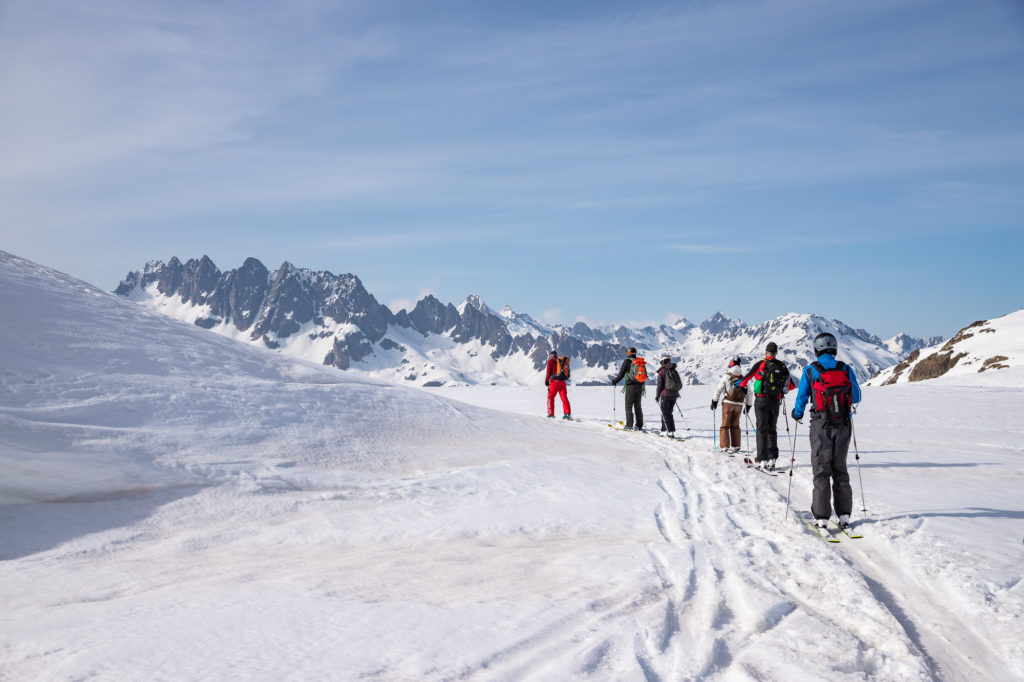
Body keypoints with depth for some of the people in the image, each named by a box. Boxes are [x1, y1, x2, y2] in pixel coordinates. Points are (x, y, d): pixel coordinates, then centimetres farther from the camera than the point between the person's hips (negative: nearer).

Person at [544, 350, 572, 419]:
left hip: (554, 382, -5)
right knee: (564, 398, 4)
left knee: (550, 397, 6)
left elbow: (548, 372, -3)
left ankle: (551, 414, 2)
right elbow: (567, 373, 19)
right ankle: (567, 413, -8)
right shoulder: (564, 362, 18)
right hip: (563, 382, 5)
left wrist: (546, 382, 2)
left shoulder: (551, 361, 1)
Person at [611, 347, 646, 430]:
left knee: (629, 406, 0)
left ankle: (629, 425, -6)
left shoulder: (627, 361, -6)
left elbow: (621, 374, -7)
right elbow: (645, 375, 14)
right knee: (637, 406, 12)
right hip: (639, 386, 5)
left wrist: (615, 381, 8)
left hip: (630, 386, -5)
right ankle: (639, 425, 11)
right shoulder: (641, 362, 10)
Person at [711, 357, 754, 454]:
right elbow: (750, 393, 12)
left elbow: (718, 389, -4)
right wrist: (748, 405, 22)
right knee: (735, 425, 13)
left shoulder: (727, 376, -3)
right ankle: (736, 446, 12)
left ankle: (725, 447, -3)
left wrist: (714, 401, 6)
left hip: (728, 402, -4)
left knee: (725, 425, 1)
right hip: (739, 404, 4)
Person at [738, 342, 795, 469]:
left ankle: (762, 460, -9)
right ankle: (772, 459, 11)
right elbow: (792, 385, 15)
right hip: (775, 402, 4)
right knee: (772, 430, 14)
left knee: (762, 430, -2)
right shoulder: (782, 366, 6)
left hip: (762, 400, -3)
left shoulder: (761, 364, -7)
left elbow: (744, 380, -4)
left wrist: (740, 384, 17)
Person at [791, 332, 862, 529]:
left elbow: (802, 398, -2)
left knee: (821, 470, 4)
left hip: (821, 426, -2)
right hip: (843, 426, 2)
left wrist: (797, 414, 17)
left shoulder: (810, 371, -6)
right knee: (840, 470, 14)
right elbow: (856, 398, 7)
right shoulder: (846, 370, 1)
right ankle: (844, 515, 12)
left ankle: (821, 517, 1)